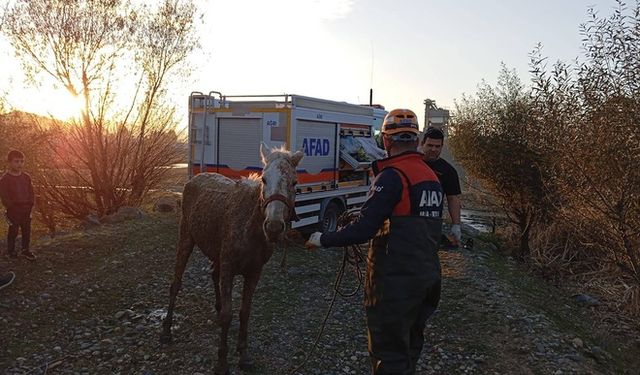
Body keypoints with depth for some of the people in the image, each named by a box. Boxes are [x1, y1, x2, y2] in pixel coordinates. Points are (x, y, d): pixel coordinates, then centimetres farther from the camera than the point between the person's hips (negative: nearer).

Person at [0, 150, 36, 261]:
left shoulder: (26, 177, 5)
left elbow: (31, 192, 8)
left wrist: (30, 205, -1)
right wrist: (11, 207, -14)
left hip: (26, 210, 4)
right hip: (13, 211, -4)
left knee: (27, 230, 10)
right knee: (13, 231, 7)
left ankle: (26, 250, 22)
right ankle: (10, 251, 23)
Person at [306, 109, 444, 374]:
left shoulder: (393, 176, -18)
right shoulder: (432, 177, 8)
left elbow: (365, 229, -24)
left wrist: (323, 240, -11)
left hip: (395, 281, -8)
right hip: (428, 277, 9)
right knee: (410, 346, 24)